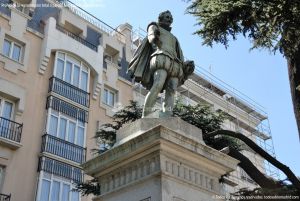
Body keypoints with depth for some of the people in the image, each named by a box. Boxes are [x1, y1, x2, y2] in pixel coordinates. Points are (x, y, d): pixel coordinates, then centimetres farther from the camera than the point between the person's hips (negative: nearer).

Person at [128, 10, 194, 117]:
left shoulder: (173, 38, 41)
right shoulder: (154, 26, 27)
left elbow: (179, 56, 25)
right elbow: (150, 37, 1)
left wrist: (186, 66, 5)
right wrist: (154, 37, -25)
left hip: (174, 63, 6)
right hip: (161, 58, -6)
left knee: (171, 92, -16)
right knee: (157, 86, -30)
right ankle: (145, 118, -37)